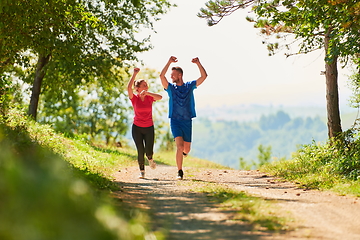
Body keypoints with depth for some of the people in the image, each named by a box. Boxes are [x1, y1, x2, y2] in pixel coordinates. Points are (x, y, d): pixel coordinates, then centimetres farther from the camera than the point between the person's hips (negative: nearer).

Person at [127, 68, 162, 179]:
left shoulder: (149, 97, -1)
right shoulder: (134, 98, -6)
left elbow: (160, 97, -21)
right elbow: (129, 87, -24)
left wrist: (147, 93, -29)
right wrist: (134, 74, -24)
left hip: (149, 128, 1)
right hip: (137, 128, -1)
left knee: (149, 151, -6)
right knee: (140, 151, -4)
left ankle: (150, 159, 31)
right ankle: (142, 171, 13)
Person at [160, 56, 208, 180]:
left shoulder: (189, 86, 6)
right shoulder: (170, 87, 3)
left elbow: (204, 76, -1)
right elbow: (162, 76, -13)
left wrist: (198, 63, -11)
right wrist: (169, 62, -17)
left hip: (187, 121, 2)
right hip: (175, 121, -2)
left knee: (186, 148, 8)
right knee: (179, 146, -18)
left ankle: (183, 153, 46)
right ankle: (180, 172, -11)